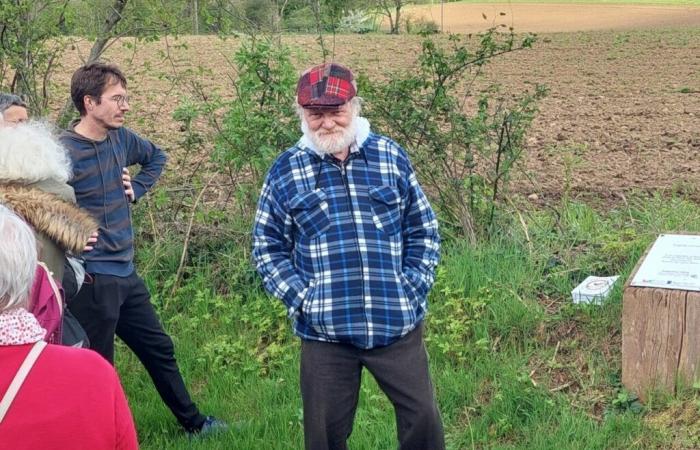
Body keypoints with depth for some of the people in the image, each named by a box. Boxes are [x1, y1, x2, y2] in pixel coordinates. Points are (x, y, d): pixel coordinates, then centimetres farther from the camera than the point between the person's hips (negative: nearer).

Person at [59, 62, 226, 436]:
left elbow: (156, 157, 25)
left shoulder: (121, 137, 4)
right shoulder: (63, 152, -18)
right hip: (92, 280, -8)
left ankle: (193, 423, 37)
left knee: (159, 350, 20)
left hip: (126, 273, 8)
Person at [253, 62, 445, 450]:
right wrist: (301, 299, -7)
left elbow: (423, 229, 8)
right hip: (325, 331, 0)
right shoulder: (285, 171, 0)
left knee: (422, 417, 9)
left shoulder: (391, 156, 3)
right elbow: (267, 247, 4)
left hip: (398, 323, 1)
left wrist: (413, 287, -2)